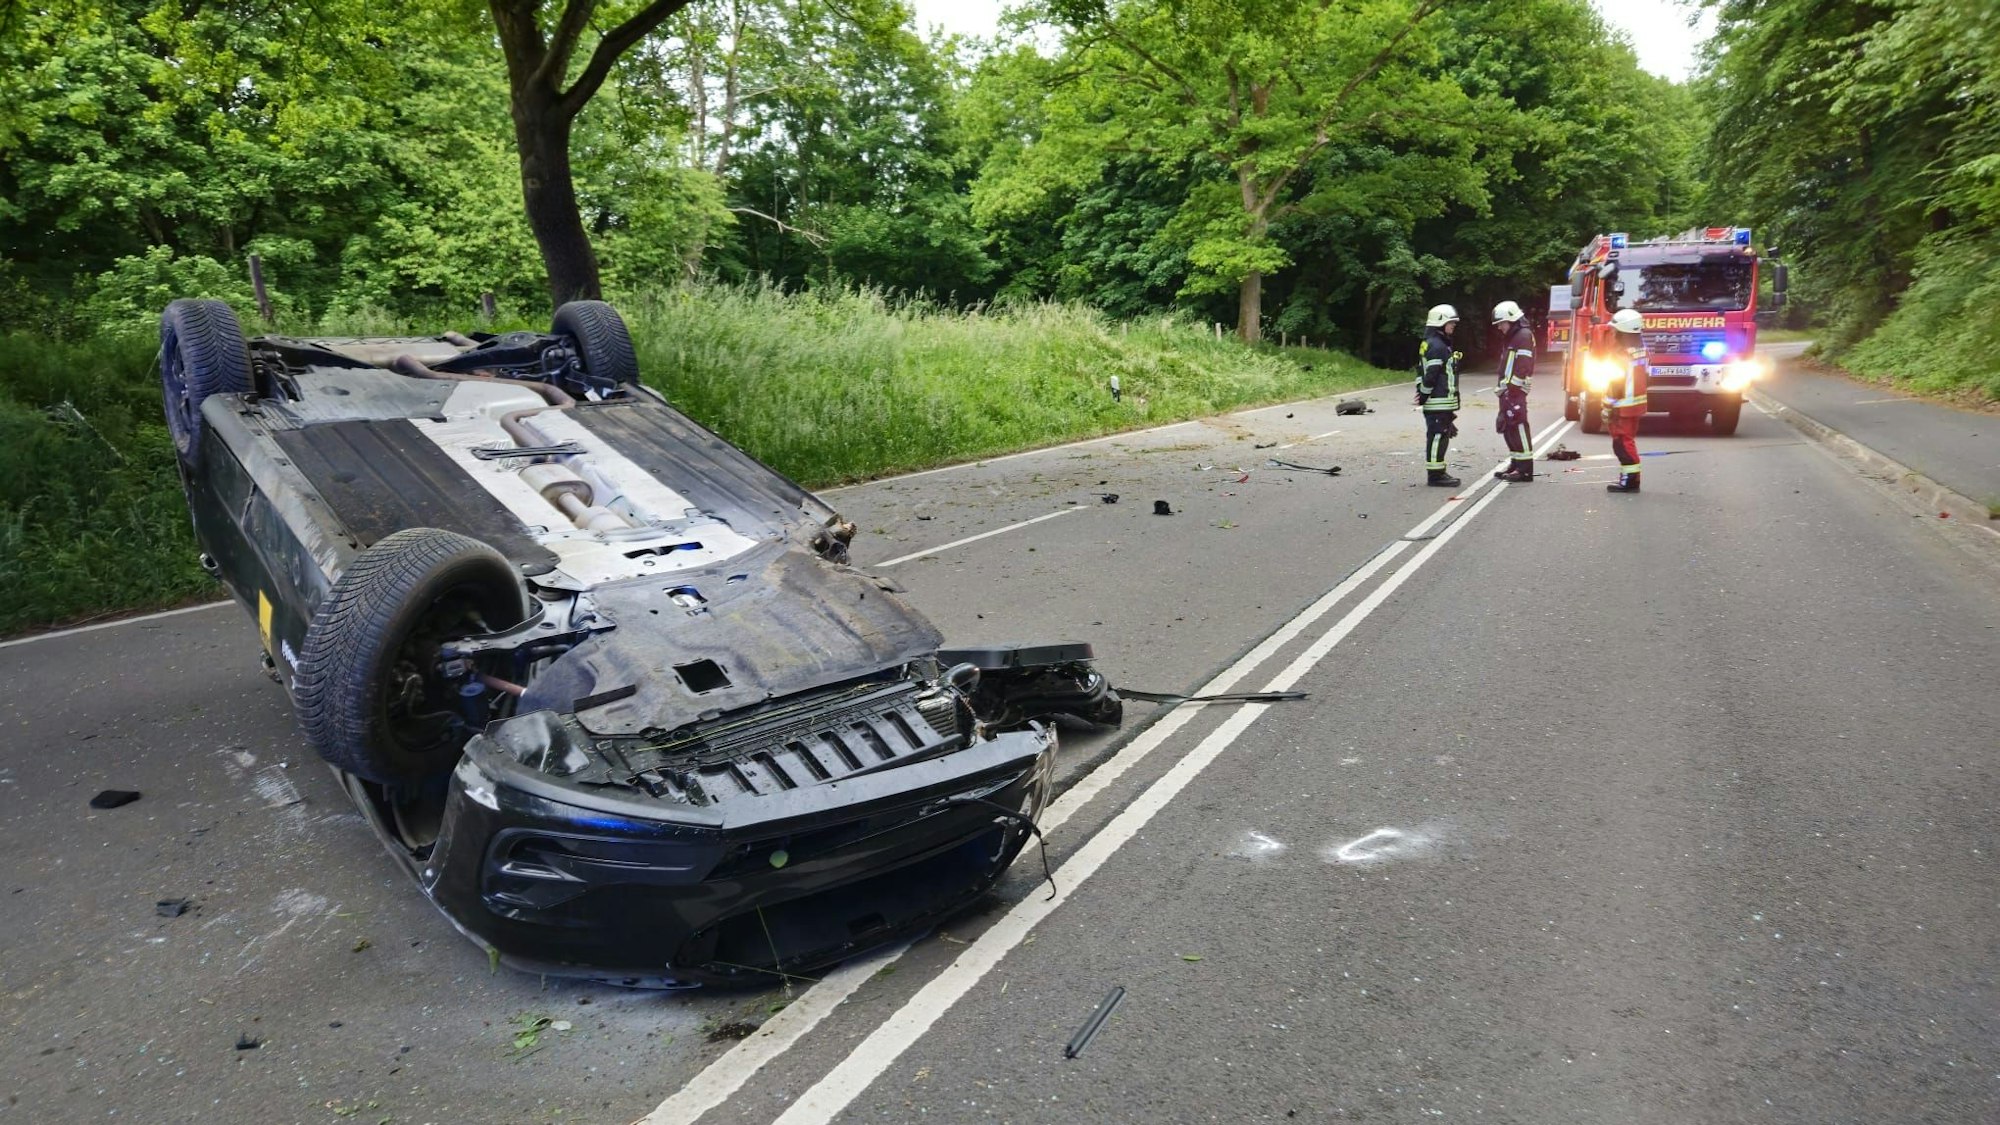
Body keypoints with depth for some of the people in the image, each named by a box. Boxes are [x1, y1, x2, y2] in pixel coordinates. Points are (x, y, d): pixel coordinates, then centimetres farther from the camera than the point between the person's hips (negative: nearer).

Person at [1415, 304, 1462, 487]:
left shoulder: (1429, 344, 18)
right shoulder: (1437, 346, -16)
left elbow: (1421, 370, 20)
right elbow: (1430, 375, -20)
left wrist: (1421, 393, 13)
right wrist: (1424, 396, -13)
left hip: (1441, 402, 10)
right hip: (1438, 402, -10)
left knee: (1440, 436, 14)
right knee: (1437, 436, -7)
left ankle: (1438, 472, 21)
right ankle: (1435, 475, -4)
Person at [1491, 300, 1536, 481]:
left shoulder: (1524, 335, -9)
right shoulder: (1510, 337, 22)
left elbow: (1523, 366, -18)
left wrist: (1513, 388, -21)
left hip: (1515, 390, -10)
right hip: (1507, 390, 10)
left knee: (1518, 427, -11)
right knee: (1506, 426, 12)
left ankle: (1525, 469, -11)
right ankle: (1516, 463, 19)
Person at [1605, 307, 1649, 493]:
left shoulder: (1622, 353, -20)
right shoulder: (1641, 348, 9)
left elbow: (1615, 384, -19)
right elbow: (1642, 376, 15)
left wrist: (1606, 407, -13)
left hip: (1624, 406, -10)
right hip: (1638, 403, 10)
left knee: (1622, 443, -6)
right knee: (1627, 441, 17)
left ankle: (1630, 479, -7)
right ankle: (1630, 477, 22)